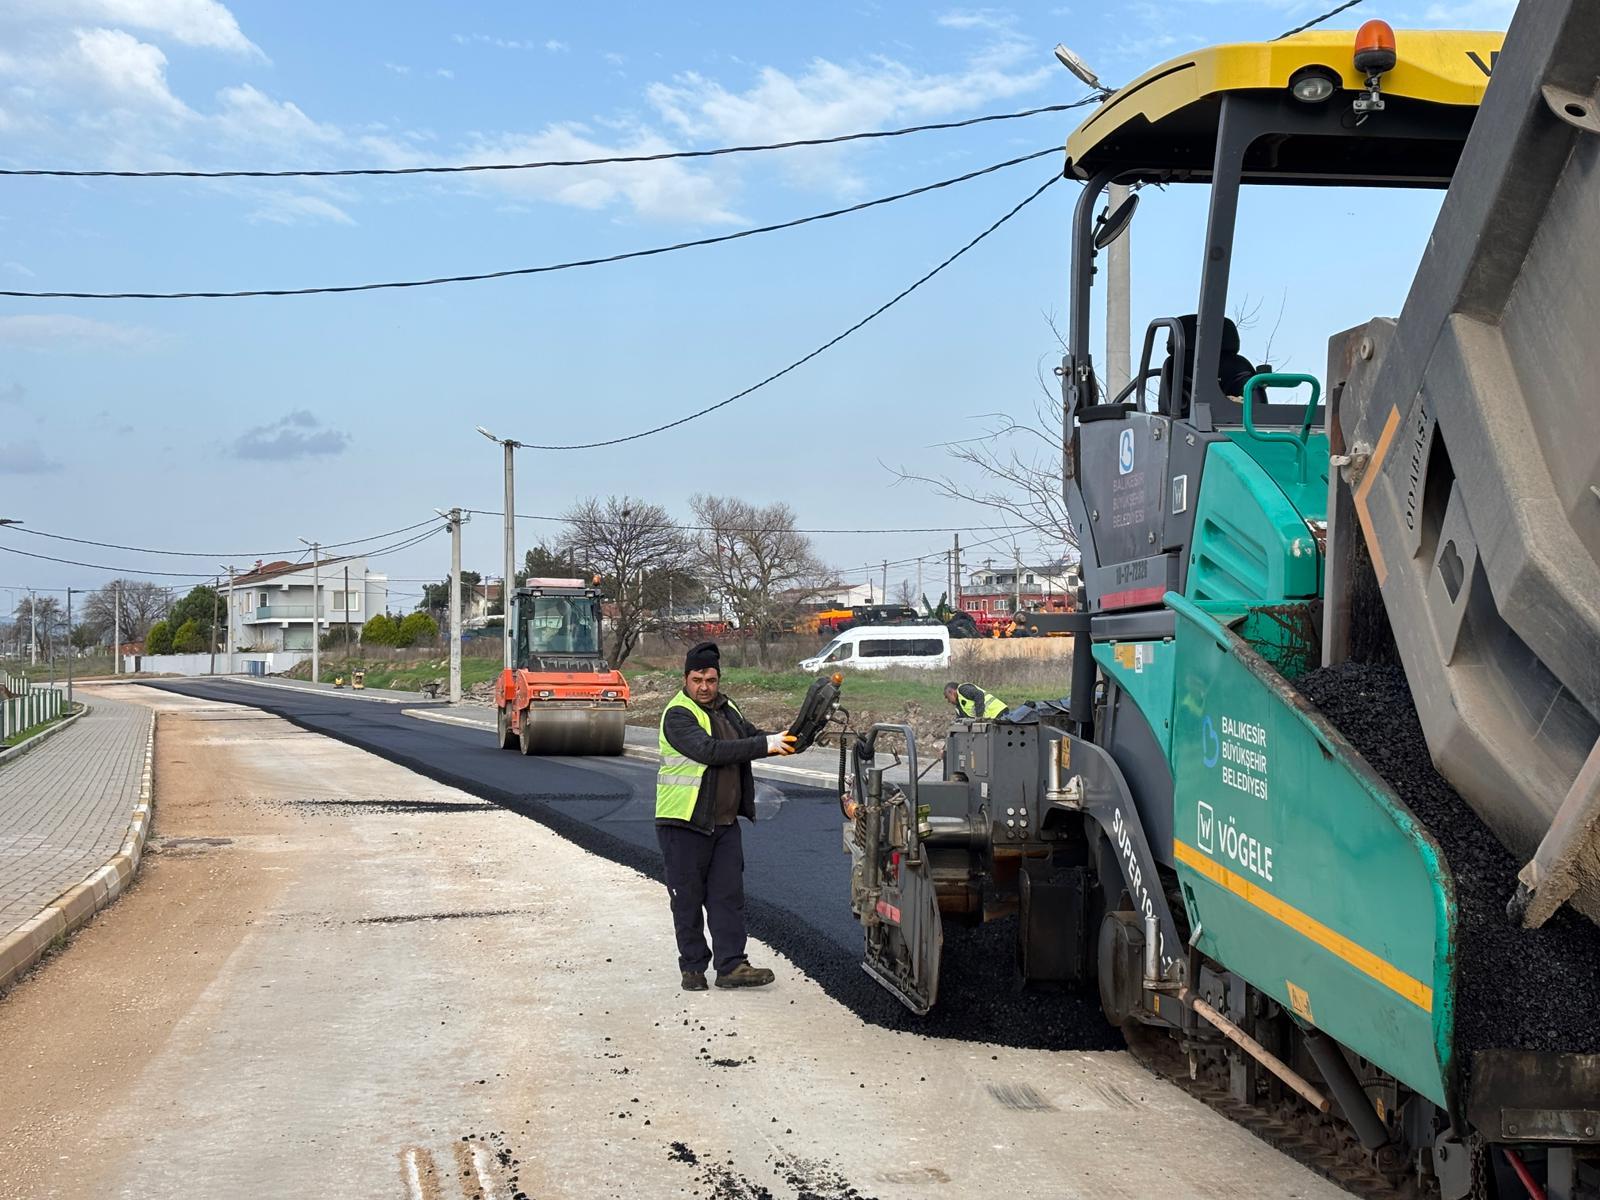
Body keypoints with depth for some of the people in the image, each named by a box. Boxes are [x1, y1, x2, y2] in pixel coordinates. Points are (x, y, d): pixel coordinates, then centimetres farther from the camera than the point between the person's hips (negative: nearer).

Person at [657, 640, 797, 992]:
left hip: (725, 822, 7)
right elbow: (709, 750, -28)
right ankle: (693, 967, 13)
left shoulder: (727, 709, 11)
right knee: (688, 898, 3)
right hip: (684, 822, -7)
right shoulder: (678, 715, -15)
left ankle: (731, 966, 4)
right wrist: (765, 745, -29)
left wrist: (784, 741, 0)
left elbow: (752, 738, 21)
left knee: (729, 894, 3)